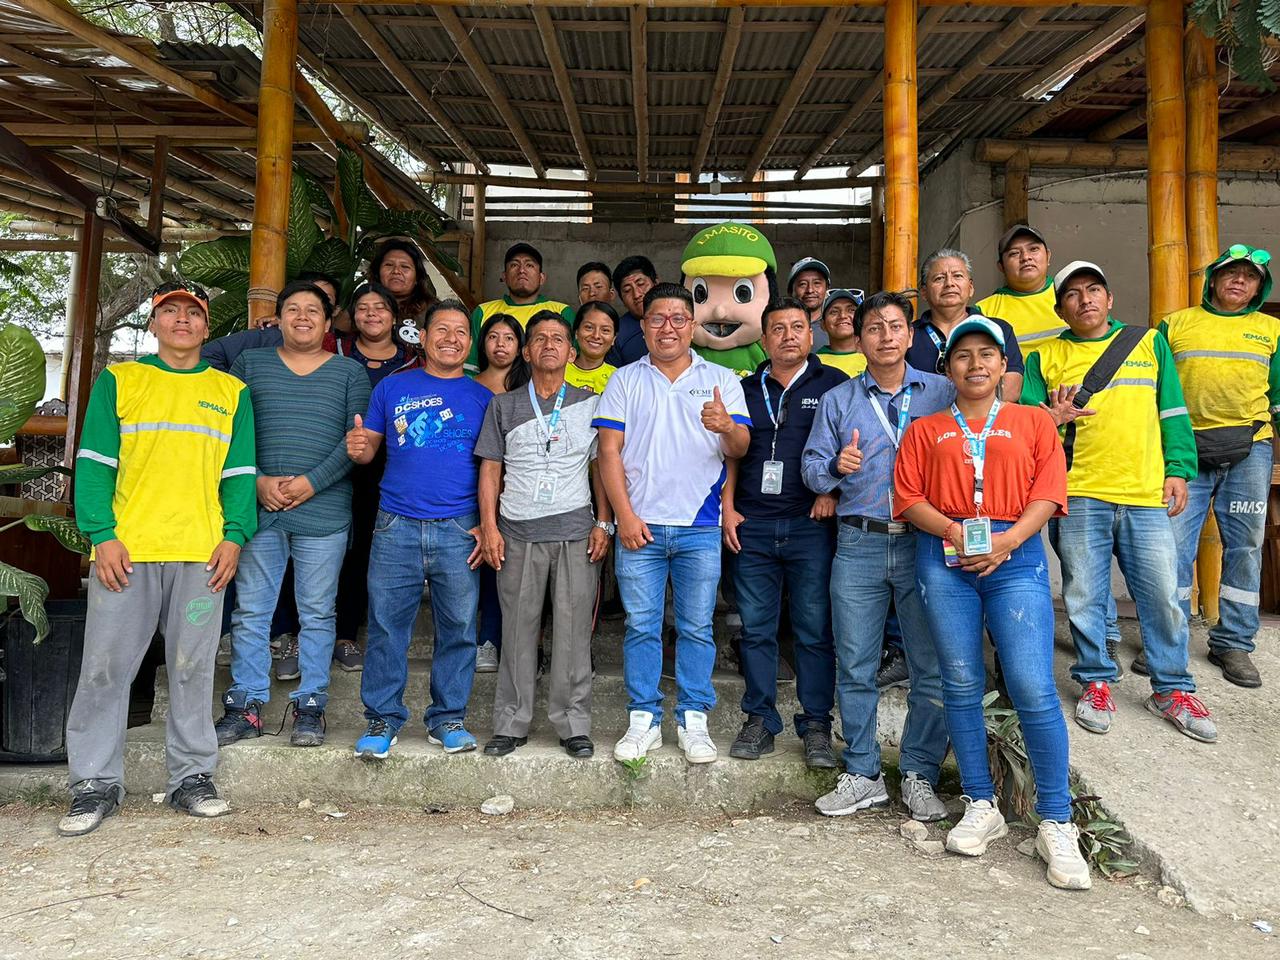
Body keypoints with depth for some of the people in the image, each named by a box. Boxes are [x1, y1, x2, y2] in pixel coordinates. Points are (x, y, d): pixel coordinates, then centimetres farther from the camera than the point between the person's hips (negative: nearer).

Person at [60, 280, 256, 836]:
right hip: (125, 552, -1)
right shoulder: (118, 380, 9)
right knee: (105, 667, 2)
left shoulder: (231, 392, 13)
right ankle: (96, 784, 15)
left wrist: (234, 536, -3)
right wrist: (102, 535, -8)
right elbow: (94, 462, 3)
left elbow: (240, 473, 9)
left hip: (201, 555, 1)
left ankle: (191, 777, 18)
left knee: (193, 669, 6)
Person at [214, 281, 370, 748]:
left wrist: (312, 482, -12)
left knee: (317, 614, 4)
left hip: (323, 511, -1)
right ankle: (245, 706, 16)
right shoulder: (250, 362, 12)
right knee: (250, 611, 6)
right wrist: (257, 480, -8)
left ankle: (310, 706, 14)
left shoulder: (349, 372, 7)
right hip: (258, 509, 2)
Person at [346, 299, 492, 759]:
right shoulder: (392, 388, 10)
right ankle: (383, 718, 17)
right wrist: (358, 449, -13)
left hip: (459, 530, 0)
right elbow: (369, 449, 11)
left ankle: (448, 718, 20)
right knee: (386, 626, 3)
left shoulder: (483, 398, 10)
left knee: (458, 628, 6)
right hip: (396, 527, 0)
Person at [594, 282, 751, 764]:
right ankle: (643, 720, 17)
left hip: (700, 526, 0)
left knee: (696, 627, 6)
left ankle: (693, 721, 17)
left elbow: (740, 448, 0)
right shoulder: (625, 380, 8)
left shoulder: (720, 380, 8)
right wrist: (625, 516, -7)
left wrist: (726, 427, -24)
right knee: (641, 626, 5)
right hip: (639, 525, 0)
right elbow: (609, 451, 2)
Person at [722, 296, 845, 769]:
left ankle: (816, 725, 11)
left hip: (811, 524, -2)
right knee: (756, 628, 6)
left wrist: (833, 491, -9)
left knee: (815, 630, 1)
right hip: (753, 525, 3)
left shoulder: (833, 384, 6)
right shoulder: (747, 389, 15)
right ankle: (759, 720, 16)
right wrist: (728, 508, 6)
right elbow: (731, 453, 16)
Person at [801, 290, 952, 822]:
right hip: (859, 545, 1)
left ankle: (919, 776, 17)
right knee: (855, 667, 5)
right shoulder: (837, 401, 11)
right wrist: (836, 466, -15)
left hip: (926, 543, -1)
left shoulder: (942, 392, 8)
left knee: (933, 668, 2)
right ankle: (862, 776, 18)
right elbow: (811, 468, 7)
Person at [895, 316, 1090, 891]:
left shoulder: (1033, 422, 14)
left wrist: (1009, 539, -12)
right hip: (945, 560, 1)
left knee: (1033, 689, -9)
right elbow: (907, 497, 6)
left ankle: (1056, 823, 5)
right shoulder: (925, 430, 15)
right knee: (961, 686, 4)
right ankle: (981, 808, 19)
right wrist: (951, 530, -11)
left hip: (1016, 558, -1)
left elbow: (1048, 492, 3)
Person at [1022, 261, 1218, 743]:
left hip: (1147, 494, 1)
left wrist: (1178, 470, 5)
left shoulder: (1149, 343, 13)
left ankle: (1172, 688, 21)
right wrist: (1050, 420, -15)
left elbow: (1172, 411, 13)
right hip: (1077, 498, -1)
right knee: (1085, 596, 5)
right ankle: (1095, 682, 21)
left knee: (1162, 594, 5)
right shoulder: (1046, 356, 8)